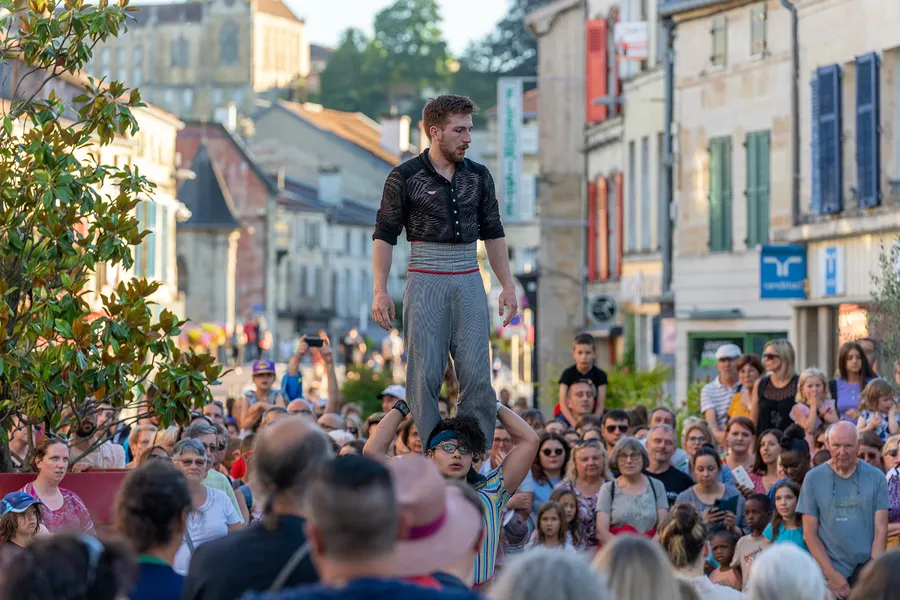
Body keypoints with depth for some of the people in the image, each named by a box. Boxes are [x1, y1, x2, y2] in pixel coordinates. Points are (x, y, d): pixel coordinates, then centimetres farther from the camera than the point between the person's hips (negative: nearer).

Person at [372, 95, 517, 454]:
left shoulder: (478, 176, 10)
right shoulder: (405, 177, -2)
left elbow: (493, 233, 17)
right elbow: (384, 235, 0)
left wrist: (507, 286, 12)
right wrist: (380, 291, -8)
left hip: (469, 283, 3)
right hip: (425, 283, -3)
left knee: (477, 376, -4)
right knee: (425, 376, -5)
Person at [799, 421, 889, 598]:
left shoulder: (876, 477, 3)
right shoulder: (813, 478, 2)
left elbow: (880, 530, 1)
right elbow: (809, 533, 1)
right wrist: (832, 575, -7)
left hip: (866, 568, -1)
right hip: (829, 571, 1)